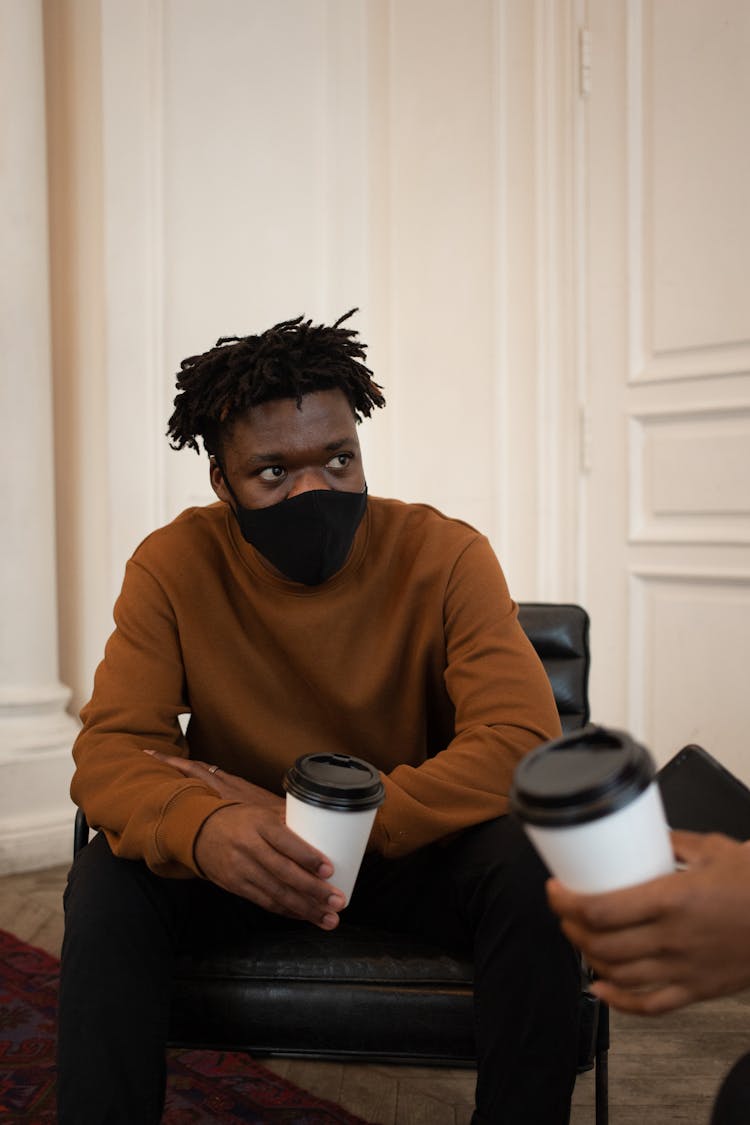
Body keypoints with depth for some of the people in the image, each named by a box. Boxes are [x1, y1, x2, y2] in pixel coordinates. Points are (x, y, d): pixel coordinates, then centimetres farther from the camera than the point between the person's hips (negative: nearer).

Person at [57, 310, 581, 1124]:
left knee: (533, 865, -30)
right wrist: (204, 829, -41)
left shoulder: (444, 556, -15)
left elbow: (522, 742, -24)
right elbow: (111, 751, -16)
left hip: (411, 847, 0)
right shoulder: (173, 565, -11)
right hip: (236, 857, 1)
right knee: (109, 881, -27)